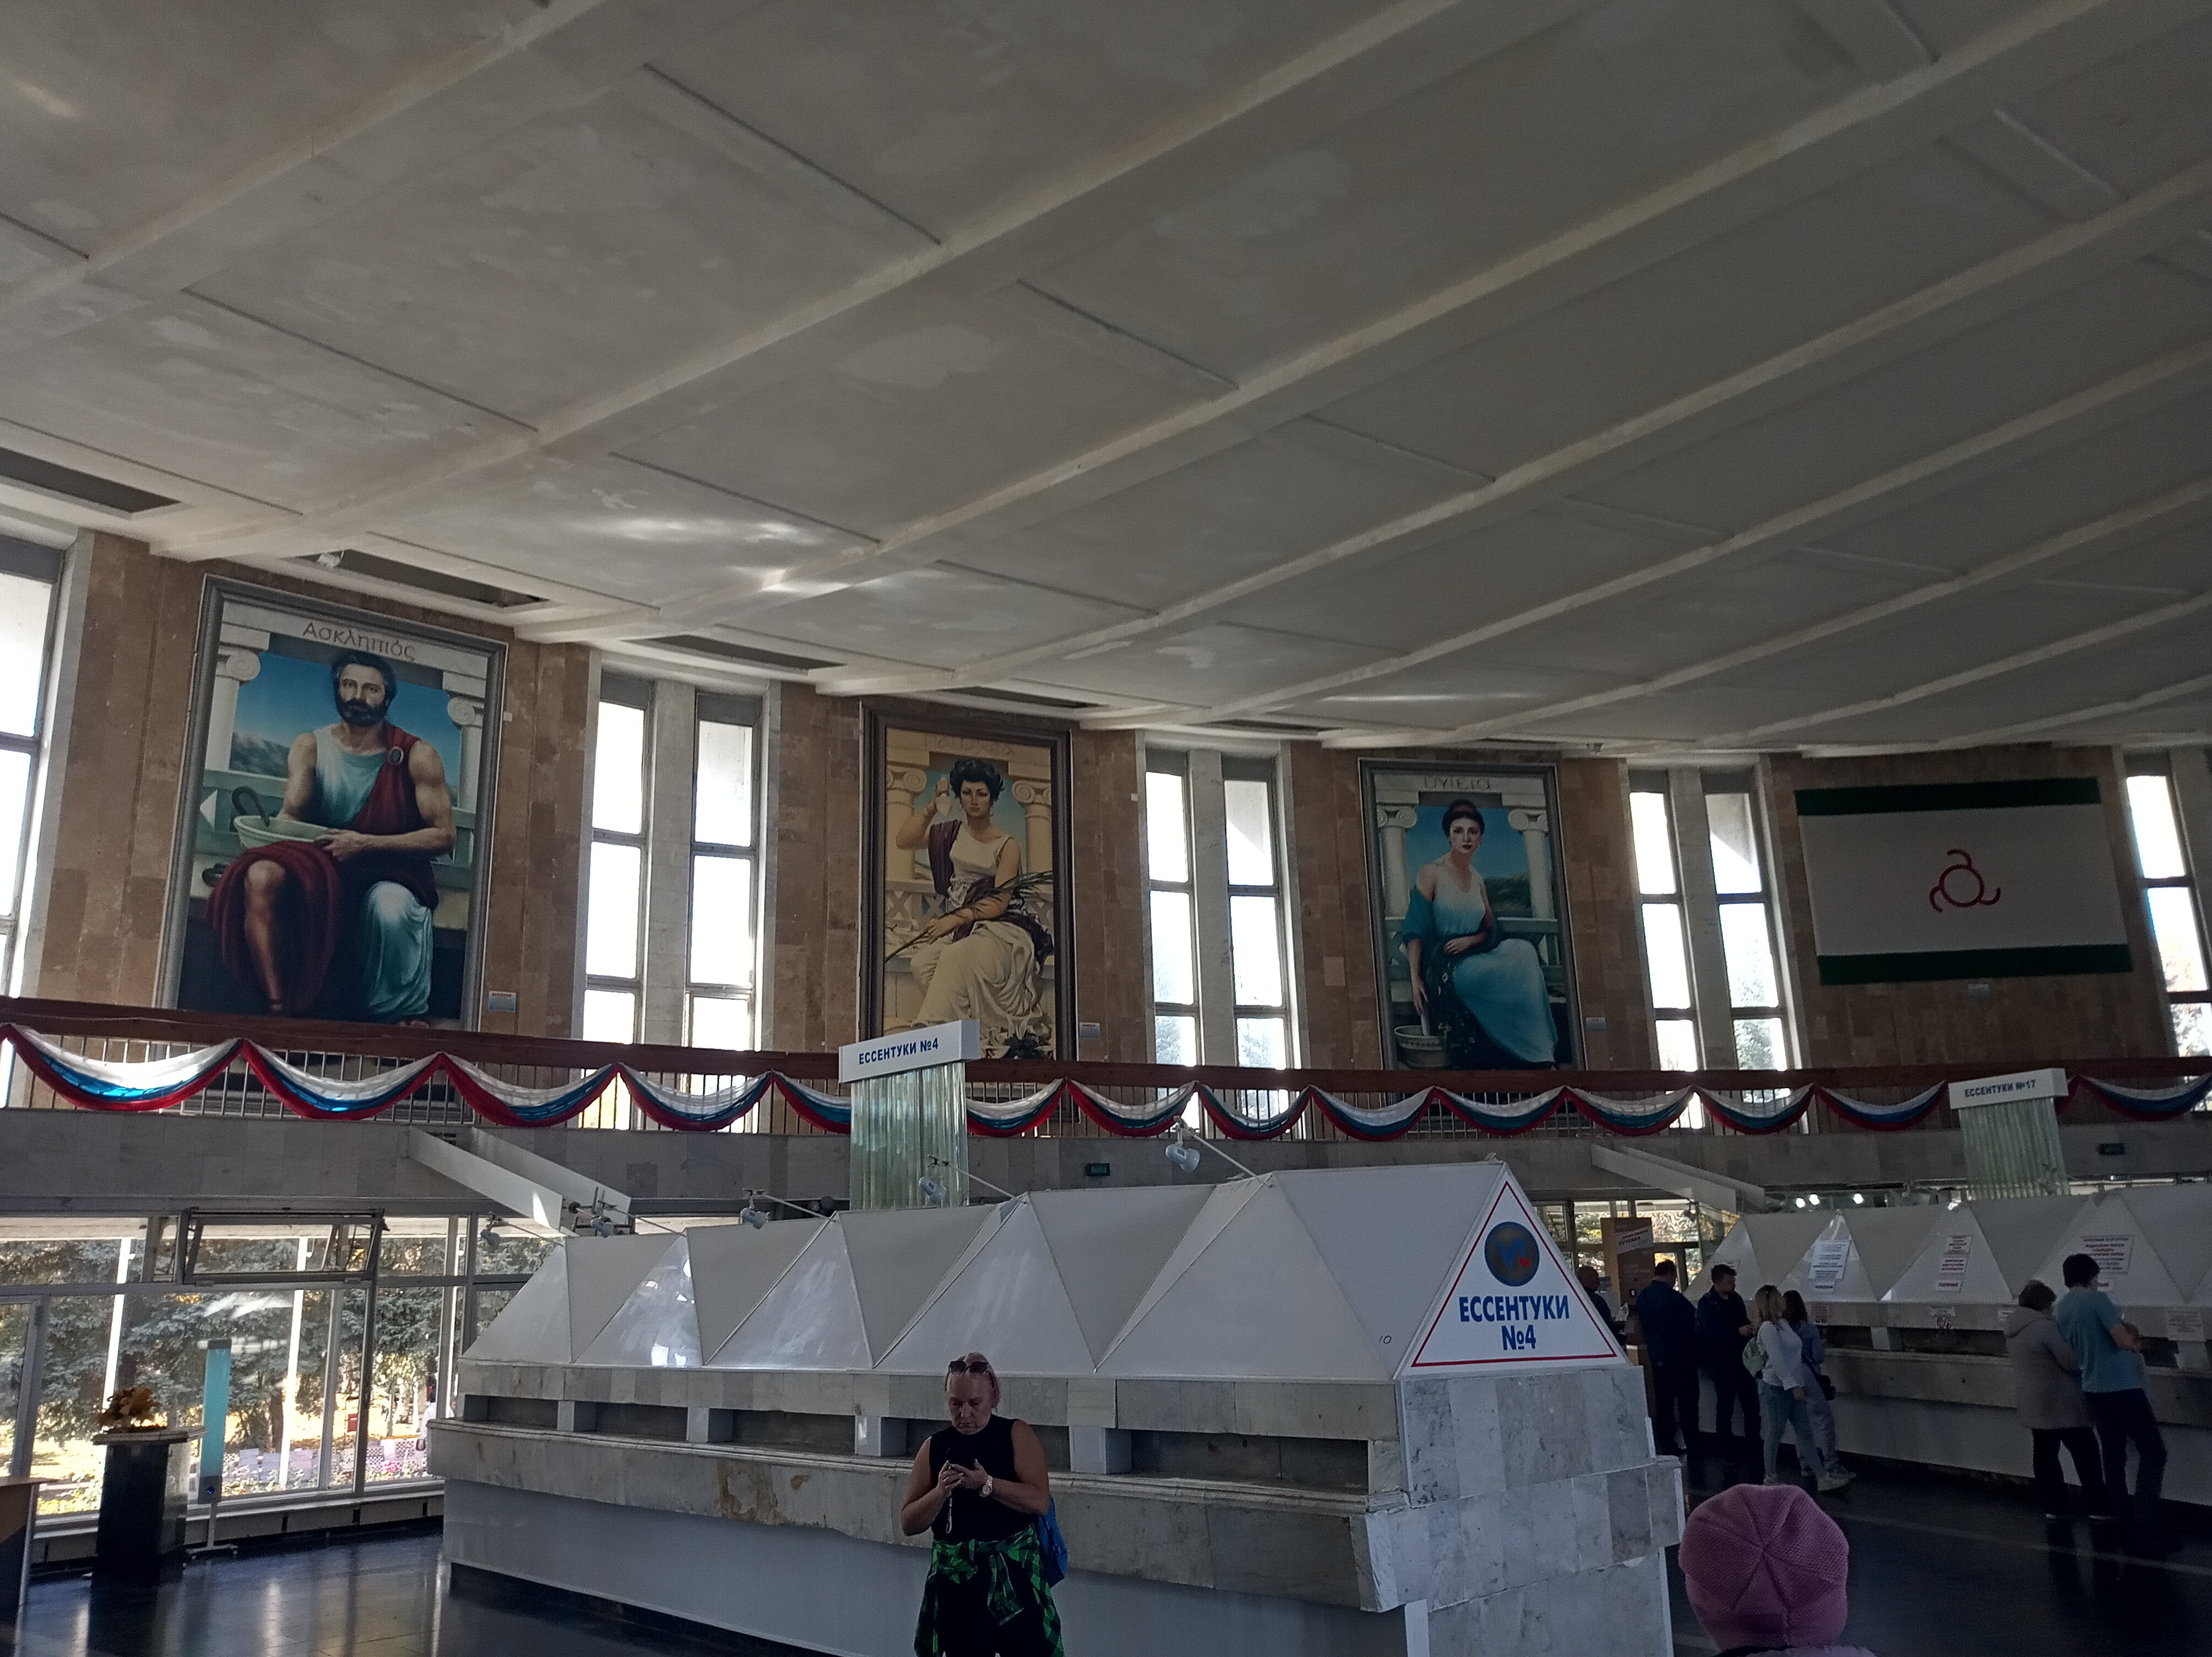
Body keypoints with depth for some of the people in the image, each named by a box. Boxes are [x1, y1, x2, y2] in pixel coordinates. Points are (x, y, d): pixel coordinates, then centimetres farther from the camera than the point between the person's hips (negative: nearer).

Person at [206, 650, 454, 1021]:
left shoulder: (417, 756, -3)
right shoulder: (311, 746, 8)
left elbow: (443, 835, -8)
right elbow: (291, 815, -3)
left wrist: (365, 844, -20)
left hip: (391, 873, -3)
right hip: (322, 871, 3)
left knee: (390, 906, -38)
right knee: (261, 875, -29)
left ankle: (399, 1016, -18)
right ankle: (278, 1008, -32)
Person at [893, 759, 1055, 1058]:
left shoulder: (1007, 846, 2)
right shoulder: (951, 833, 15)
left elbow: (999, 903, -8)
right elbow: (903, 841, 4)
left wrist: (957, 918, -19)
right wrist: (934, 805, 2)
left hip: (998, 927, -4)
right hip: (955, 926, 4)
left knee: (957, 958, -37)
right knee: (924, 960, -30)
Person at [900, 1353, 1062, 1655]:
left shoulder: (1017, 1435, -2)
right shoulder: (935, 1447, 5)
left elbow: (1040, 1501, -13)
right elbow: (908, 1523, 5)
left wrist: (985, 1484, -22)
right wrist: (940, 1492, -13)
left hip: (1015, 1573, -3)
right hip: (955, 1578, 3)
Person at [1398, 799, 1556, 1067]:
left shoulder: (1478, 879, 15)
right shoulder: (1432, 873, -4)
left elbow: (1491, 931, 20)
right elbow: (1415, 931, -8)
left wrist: (1469, 940, -4)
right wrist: (1416, 979, -17)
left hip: (1472, 960, 5)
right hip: (1443, 969, -5)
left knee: (1522, 952, -21)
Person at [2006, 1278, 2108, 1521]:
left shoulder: (2013, 1331, 10)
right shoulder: (2046, 1327, -18)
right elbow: (2071, 1362, -18)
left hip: (2030, 1402, 8)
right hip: (2059, 1401, -8)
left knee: (2045, 1453, 9)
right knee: (2085, 1453, 2)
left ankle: (2054, 1506, 11)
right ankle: (2097, 1506, 5)